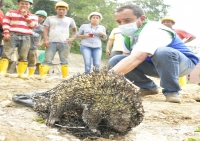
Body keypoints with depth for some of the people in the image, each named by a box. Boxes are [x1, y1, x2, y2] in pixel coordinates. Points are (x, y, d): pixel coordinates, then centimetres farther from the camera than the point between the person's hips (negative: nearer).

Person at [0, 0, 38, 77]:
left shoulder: (33, 16, 16)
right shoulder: (11, 12, 14)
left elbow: (33, 25, -1)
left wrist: (26, 15, -3)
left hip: (25, 38, 1)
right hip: (12, 35, -1)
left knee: (23, 57, -1)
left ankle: (21, 74, 3)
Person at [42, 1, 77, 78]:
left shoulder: (70, 20, 17)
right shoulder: (50, 18, 16)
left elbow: (75, 31, 21)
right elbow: (46, 29, 9)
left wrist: (72, 38, 0)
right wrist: (45, 40, -7)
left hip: (64, 43, 1)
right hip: (52, 42, 0)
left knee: (64, 61, -4)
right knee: (47, 60, -8)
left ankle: (65, 77, -5)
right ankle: (42, 76, -13)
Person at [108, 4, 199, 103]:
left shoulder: (152, 31, -31)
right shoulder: (131, 32, -4)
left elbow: (135, 59, -47)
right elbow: (127, 58, 3)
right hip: (156, 65, 8)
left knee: (162, 52, -42)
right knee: (115, 60, -10)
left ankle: (171, 91, -21)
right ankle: (148, 87, 3)